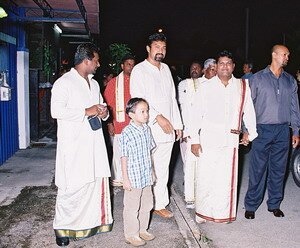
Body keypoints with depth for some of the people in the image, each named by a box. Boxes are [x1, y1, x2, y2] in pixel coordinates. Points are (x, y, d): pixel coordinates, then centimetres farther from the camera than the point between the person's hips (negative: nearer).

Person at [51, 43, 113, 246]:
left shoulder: (94, 83, 18)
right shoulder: (64, 82, -6)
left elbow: (101, 105, 29)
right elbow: (56, 111, -17)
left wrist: (104, 111, 4)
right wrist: (86, 111, -17)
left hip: (94, 141, 7)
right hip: (73, 144, -7)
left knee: (98, 181, 8)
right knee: (73, 186, -5)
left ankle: (94, 221, 24)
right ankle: (62, 227, 12)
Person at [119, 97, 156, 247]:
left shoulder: (147, 129, 4)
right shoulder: (127, 133, -18)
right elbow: (124, 157, -15)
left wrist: (151, 172, 16)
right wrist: (125, 179, -15)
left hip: (146, 176, 7)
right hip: (133, 177, -7)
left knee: (147, 205, 19)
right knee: (132, 207, 7)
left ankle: (142, 229, 36)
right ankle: (131, 235, 23)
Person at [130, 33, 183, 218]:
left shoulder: (166, 69, 15)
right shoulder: (139, 70, -3)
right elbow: (138, 100, -12)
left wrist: (177, 124, 15)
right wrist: (158, 117, -18)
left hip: (167, 129, 6)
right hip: (148, 129, -6)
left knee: (162, 169, 10)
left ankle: (159, 204, 20)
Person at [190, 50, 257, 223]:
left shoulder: (243, 86, 9)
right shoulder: (206, 87, 4)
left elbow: (249, 111, 16)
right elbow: (196, 114, 2)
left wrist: (251, 133, 12)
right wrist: (194, 139, -2)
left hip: (231, 140, 2)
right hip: (208, 139, -1)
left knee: (227, 178, 5)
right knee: (206, 177, 0)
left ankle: (223, 214, 21)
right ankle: (203, 213, 17)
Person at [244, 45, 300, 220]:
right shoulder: (258, 78, 1)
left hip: (283, 131, 4)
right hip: (263, 130, -3)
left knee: (278, 170, 10)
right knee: (258, 170, -1)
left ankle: (274, 204, 24)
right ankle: (251, 205, 11)